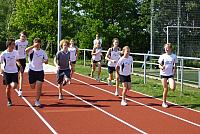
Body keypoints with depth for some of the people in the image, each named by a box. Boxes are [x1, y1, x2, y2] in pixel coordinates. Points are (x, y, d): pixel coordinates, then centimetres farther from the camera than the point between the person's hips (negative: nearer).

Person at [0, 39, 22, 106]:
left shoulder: (15, 52, -1)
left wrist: (19, 65, 1)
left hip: (14, 72, 2)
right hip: (7, 72, -2)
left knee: (14, 86, -14)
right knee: (8, 87, 2)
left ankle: (11, 84, 23)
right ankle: (9, 101, 20)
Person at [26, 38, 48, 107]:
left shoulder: (42, 52, 4)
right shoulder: (32, 50, -6)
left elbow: (46, 61, 12)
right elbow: (26, 50, -30)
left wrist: (44, 61, -11)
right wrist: (34, 46, -34)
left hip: (40, 71, 1)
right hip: (32, 71, -1)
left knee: (39, 87, -7)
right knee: (33, 87, 7)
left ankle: (37, 101, 3)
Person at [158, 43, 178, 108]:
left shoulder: (174, 56, 2)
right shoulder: (162, 56, -2)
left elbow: (174, 65, 11)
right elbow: (159, 65, 1)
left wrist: (174, 70, -1)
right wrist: (162, 67, -20)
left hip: (170, 74, 1)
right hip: (163, 74, -1)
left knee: (173, 88, -19)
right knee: (165, 89, -1)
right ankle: (164, 102, 16)